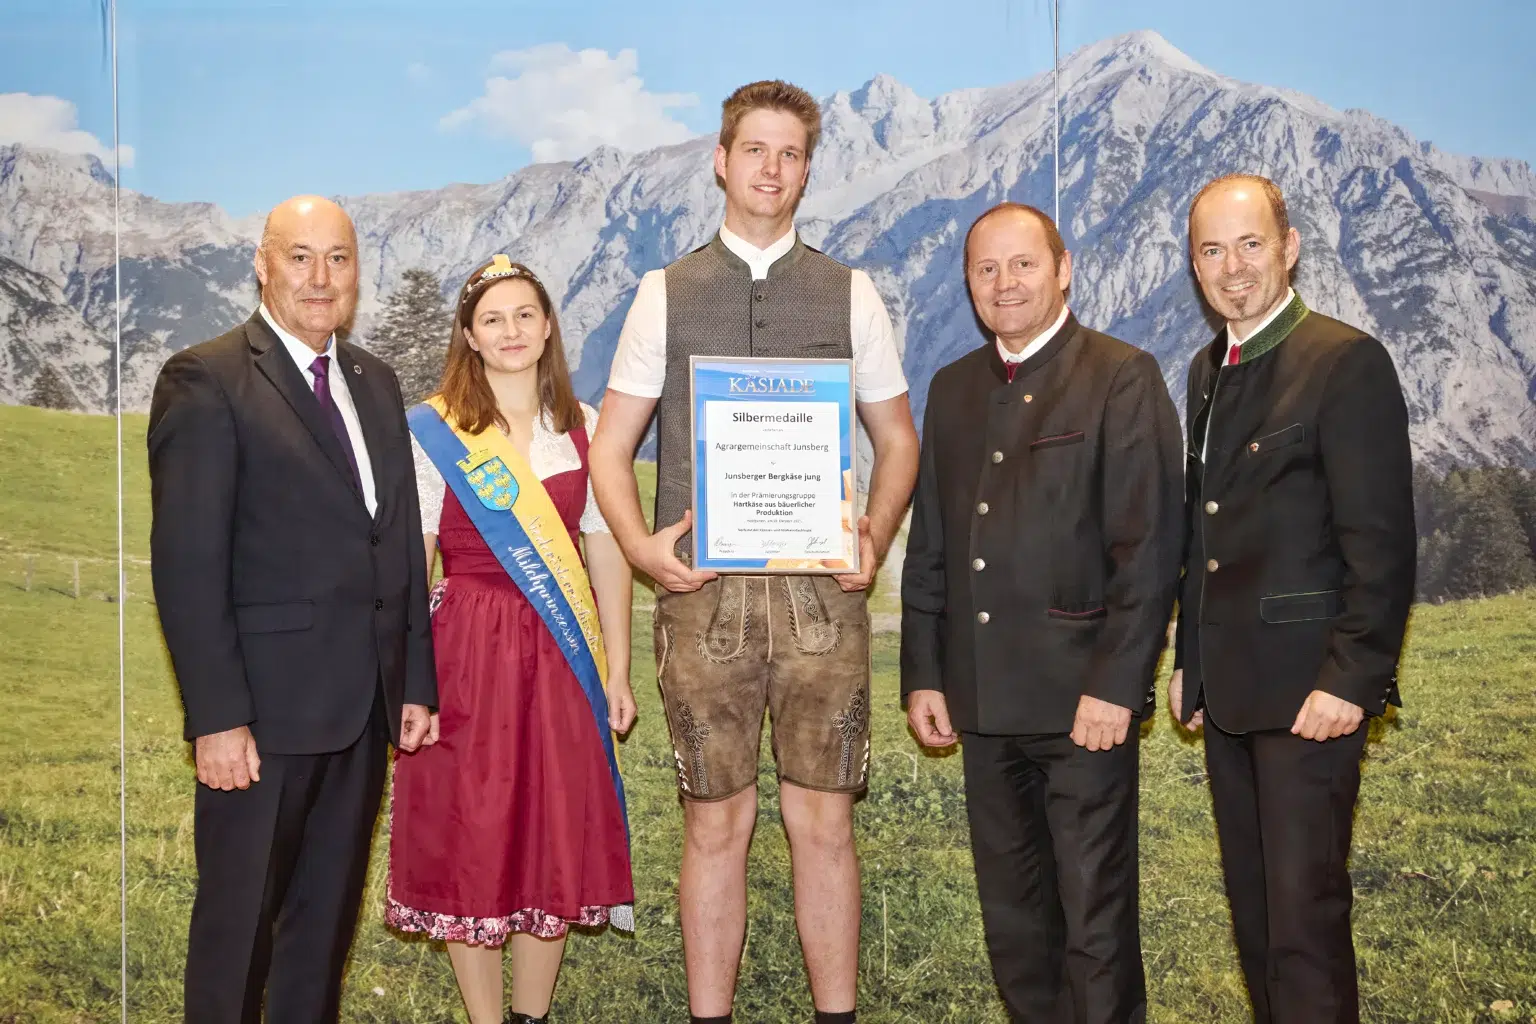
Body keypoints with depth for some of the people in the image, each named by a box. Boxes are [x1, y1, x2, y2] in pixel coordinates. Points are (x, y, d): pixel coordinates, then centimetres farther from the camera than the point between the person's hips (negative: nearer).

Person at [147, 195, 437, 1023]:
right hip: (265, 706, -6)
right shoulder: (206, 381, -8)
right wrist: (216, 716, -18)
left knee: (328, 915, 16)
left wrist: (416, 681, 9)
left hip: (367, 705, 6)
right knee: (239, 919, 5)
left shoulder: (375, 383, 14)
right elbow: (187, 563, -13)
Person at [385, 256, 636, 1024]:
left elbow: (606, 550, 7)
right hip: (467, 651, -3)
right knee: (469, 842, 3)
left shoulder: (583, 428, 7)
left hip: (561, 655, 3)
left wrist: (618, 670, 4)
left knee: (555, 840, 8)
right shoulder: (433, 432, -2)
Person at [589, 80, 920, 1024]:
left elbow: (898, 438, 13)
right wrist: (639, 543, -8)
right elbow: (611, 445, 9)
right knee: (716, 822, 6)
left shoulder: (850, 294, 10)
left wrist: (876, 537, -4)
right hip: (704, 590, 0)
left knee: (824, 821, 3)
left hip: (821, 590, 0)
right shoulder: (666, 295, 8)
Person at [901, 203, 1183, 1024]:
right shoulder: (953, 389, 14)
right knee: (1011, 916, 14)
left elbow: (1149, 547, -11)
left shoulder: (1122, 379, -5)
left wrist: (1116, 685, -16)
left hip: (1083, 698, -5)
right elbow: (928, 547, 15)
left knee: (1095, 917, 1)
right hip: (984, 700, 6)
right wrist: (923, 675, 9)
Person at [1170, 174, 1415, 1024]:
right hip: (1228, 688, 8)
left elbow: (1381, 544, -15)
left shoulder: (1346, 362, -11)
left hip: (1307, 689, -7)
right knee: (1253, 908, 14)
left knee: (1305, 913, -5)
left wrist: (1350, 679, -18)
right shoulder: (1209, 369, 14)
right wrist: (1190, 660, 14)